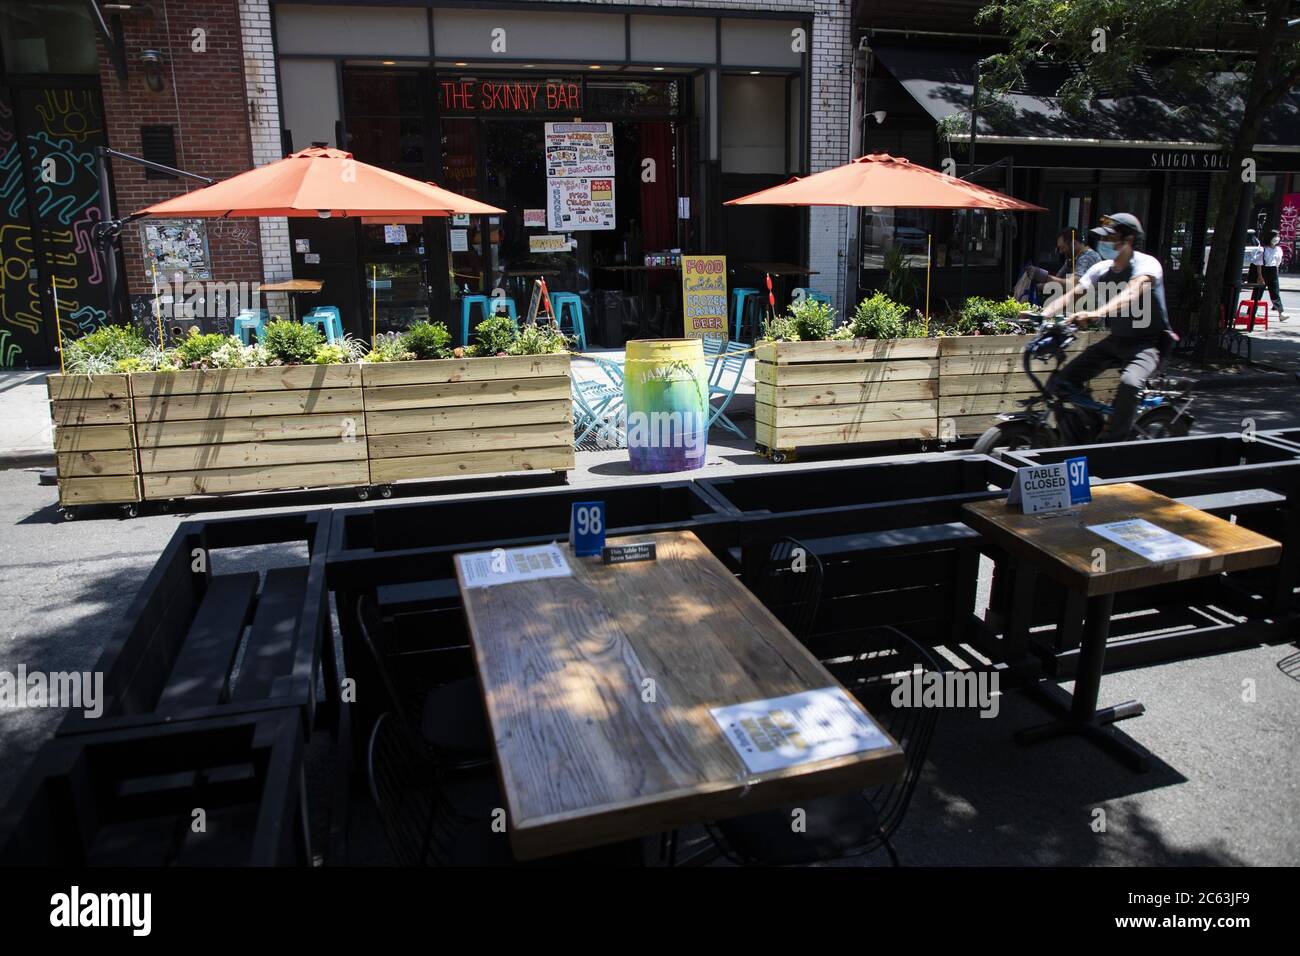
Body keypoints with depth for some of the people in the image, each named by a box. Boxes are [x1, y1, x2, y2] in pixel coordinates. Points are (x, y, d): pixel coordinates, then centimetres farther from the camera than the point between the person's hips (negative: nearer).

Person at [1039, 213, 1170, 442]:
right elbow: (1072, 293, -9)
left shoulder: (1146, 264, -16)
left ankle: (1110, 442, -24)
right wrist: (1042, 314, -29)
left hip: (1147, 344, -6)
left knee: (1130, 382, -36)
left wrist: (1096, 313, -55)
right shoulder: (1101, 269, 3)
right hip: (1116, 340, 6)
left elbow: (1131, 293, -36)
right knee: (1066, 380, -9)